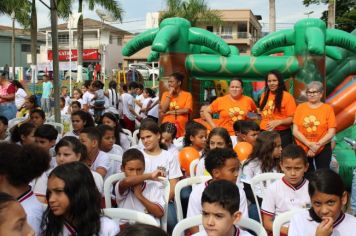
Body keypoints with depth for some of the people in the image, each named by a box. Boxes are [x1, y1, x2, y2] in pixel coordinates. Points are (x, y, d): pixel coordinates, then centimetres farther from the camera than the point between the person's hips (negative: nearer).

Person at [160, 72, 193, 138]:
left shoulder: (187, 95, 2)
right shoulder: (165, 94, 10)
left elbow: (186, 110, -10)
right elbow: (163, 110, -2)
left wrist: (168, 112, -7)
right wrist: (170, 94, -4)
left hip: (181, 129, -1)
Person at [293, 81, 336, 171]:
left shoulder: (328, 108, -1)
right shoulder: (300, 107, 2)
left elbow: (331, 132, -4)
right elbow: (295, 131, -2)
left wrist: (317, 145, -14)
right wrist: (309, 144, -14)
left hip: (322, 149, -1)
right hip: (302, 148, 1)